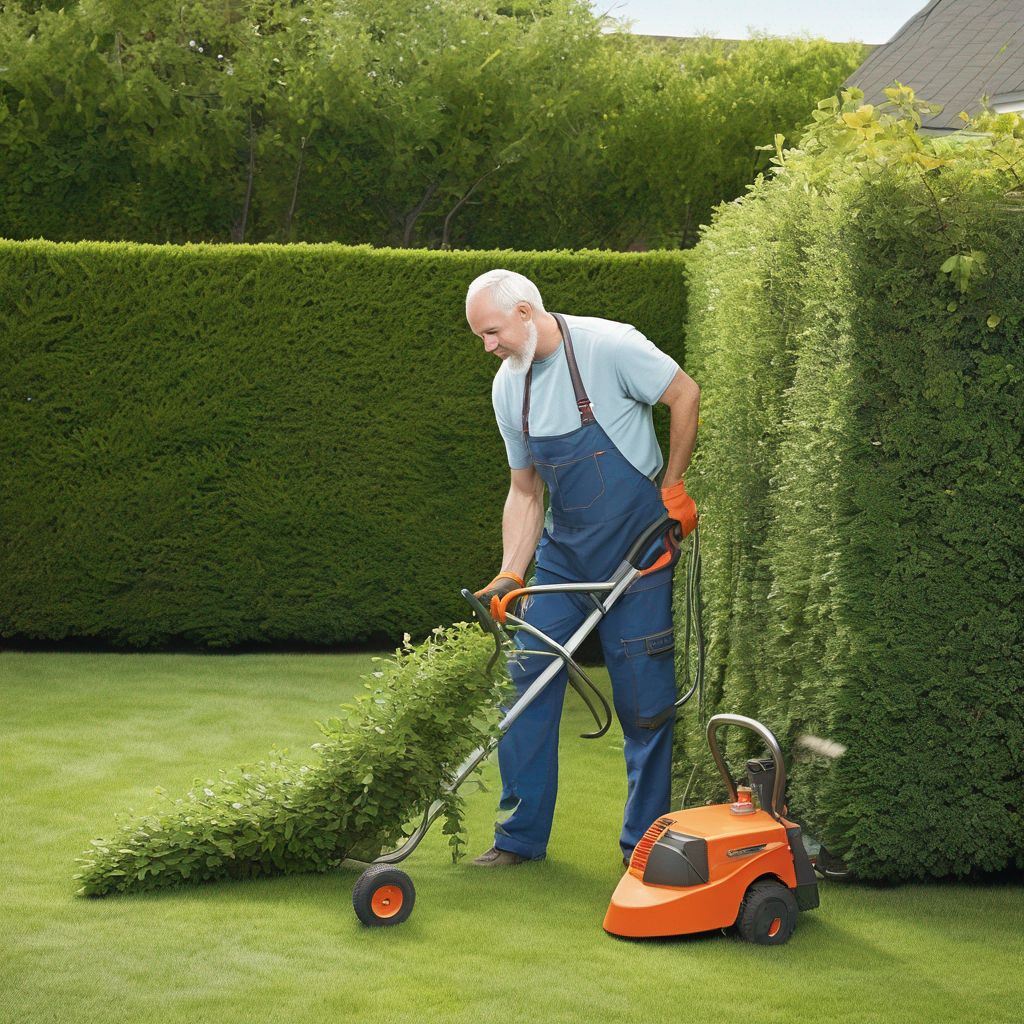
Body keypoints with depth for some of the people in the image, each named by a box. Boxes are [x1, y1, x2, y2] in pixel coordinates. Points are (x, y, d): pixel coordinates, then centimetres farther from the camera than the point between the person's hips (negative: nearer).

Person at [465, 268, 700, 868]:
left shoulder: (609, 346, -17)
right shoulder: (509, 388, 2)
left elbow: (685, 395, -6)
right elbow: (525, 492, 7)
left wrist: (673, 487, -5)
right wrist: (510, 576, -2)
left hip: (637, 546, -6)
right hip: (562, 549, 6)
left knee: (644, 699, -1)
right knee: (526, 684, 0)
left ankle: (646, 844, 10)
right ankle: (522, 837, 9)